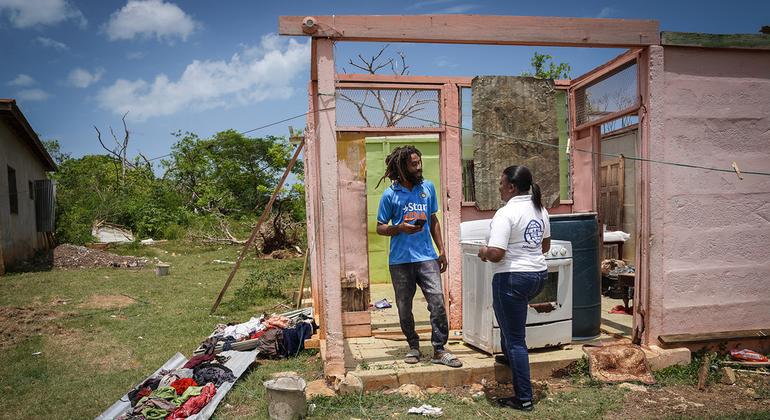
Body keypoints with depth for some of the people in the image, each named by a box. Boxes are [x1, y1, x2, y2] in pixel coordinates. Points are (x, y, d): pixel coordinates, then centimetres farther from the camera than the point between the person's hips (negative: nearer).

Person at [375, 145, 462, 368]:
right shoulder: (390, 194, -3)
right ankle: (413, 346, 29)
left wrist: (442, 251, 10)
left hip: (427, 257, 2)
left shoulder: (428, 187, 8)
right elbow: (380, 228, 2)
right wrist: (400, 228, -17)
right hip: (400, 260, -1)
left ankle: (439, 350, 3)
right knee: (404, 308, 9)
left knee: (438, 301, -9)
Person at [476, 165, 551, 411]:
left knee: (515, 340, 2)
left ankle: (524, 399, 9)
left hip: (513, 278, -9)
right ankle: (509, 356, 45)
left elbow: (496, 254, -25)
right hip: (539, 275, 9)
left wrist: (483, 253, -5)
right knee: (510, 318, 35)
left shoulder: (506, 213, -19)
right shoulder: (540, 209, 7)